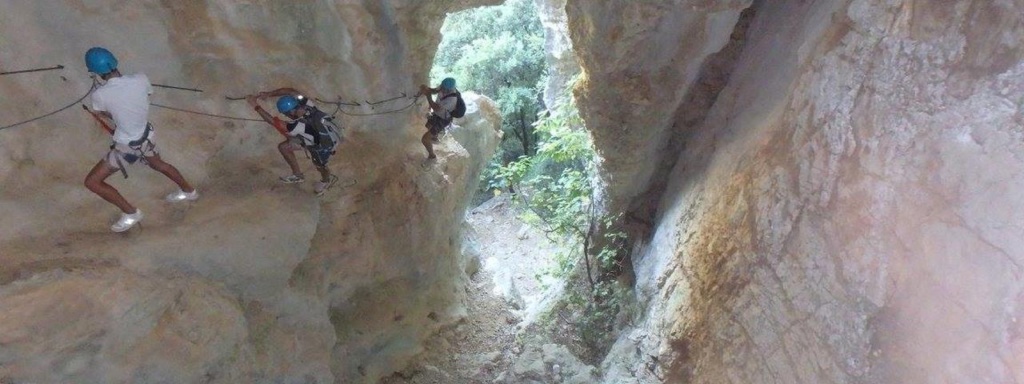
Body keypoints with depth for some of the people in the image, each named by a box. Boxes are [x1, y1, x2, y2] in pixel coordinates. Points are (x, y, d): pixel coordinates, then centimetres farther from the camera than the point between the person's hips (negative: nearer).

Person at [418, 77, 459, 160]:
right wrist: (426, 89, -27)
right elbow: (434, 91, -6)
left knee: (425, 139, -5)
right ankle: (434, 138, 68)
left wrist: (428, 95, -39)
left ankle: (431, 156, 22)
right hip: (437, 114, 8)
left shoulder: (451, 99, -43)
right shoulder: (445, 86, -23)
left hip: (442, 120, -8)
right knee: (429, 126, 36)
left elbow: (436, 108, -40)